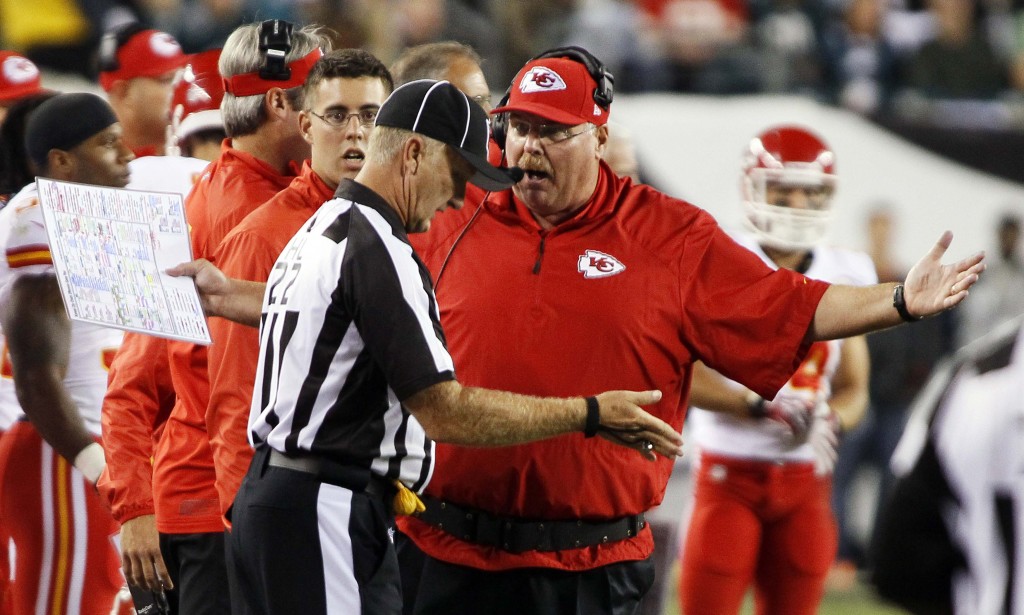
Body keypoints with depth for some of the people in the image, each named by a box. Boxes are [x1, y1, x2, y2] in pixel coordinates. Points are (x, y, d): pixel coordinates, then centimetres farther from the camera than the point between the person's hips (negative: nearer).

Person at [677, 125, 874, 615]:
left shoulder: (845, 277, 8)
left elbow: (853, 386, 10)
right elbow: (682, 372, -13)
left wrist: (830, 422, -14)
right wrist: (760, 406, -27)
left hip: (805, 480, 4)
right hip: (728, 476, -4)